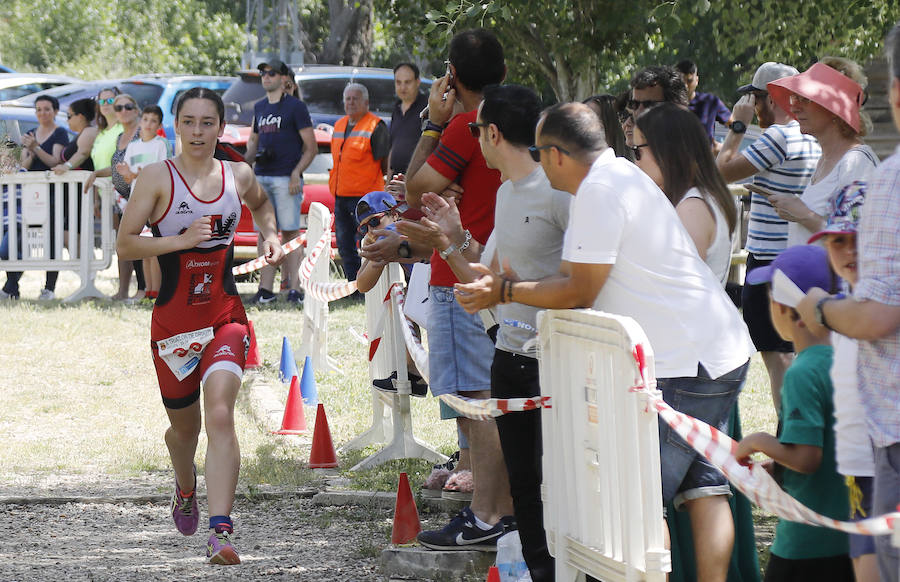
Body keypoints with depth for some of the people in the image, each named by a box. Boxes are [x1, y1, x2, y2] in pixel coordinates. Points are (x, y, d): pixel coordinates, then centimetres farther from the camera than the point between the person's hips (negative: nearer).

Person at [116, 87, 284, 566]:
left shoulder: (238, 176, 5)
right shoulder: (157, 177, -5)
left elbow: (260, 203, 30)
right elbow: (125, 244, -11)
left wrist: (270, 234, 12)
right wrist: (182, 239, -22)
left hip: (225, 315, 0)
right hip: (173, 319, 0)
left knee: (220, 415, -20)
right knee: (183, 423, 17)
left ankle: (221, 531, -27)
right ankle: (185, 490, 52)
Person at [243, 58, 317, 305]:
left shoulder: (295, 106, -2)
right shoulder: (259, 107, 18)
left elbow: (311, 147, -3)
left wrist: (297, 173, -15)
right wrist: (246, 161, 8)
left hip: (286, 178, -6)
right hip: (261, 177, 6)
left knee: (290, 232, -7)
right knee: (264, 233, 4)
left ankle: (294, 287, -6)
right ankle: (266, 289, 5)